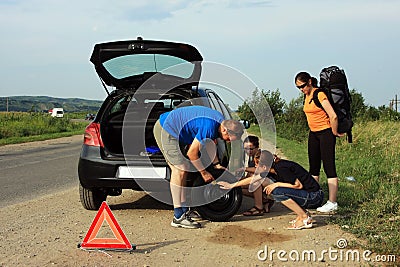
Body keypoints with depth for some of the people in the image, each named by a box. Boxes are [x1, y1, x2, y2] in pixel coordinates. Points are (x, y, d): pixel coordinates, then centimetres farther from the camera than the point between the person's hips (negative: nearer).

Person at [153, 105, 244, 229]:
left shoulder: (220, 120, 0)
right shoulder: (209, 127, -30)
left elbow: (210, 144, 17)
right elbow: (191, 153, -21)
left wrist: (216, 164, 9)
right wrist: (204, 172, -10)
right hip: (166, 130, -10)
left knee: (182, 170, 10)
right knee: (179, 170, -15)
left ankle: (183, 210, 16)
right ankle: (178, 217, -14)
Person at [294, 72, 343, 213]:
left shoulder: (320, 95, -19)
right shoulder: (307, 96, 9)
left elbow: (333, 116, -24)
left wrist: (334, 133, -12)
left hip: (325, 133, -9)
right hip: (313, 134, 9)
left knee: (329, 167, -8)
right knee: (313, 168, 13)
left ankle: (332, 203, -6)